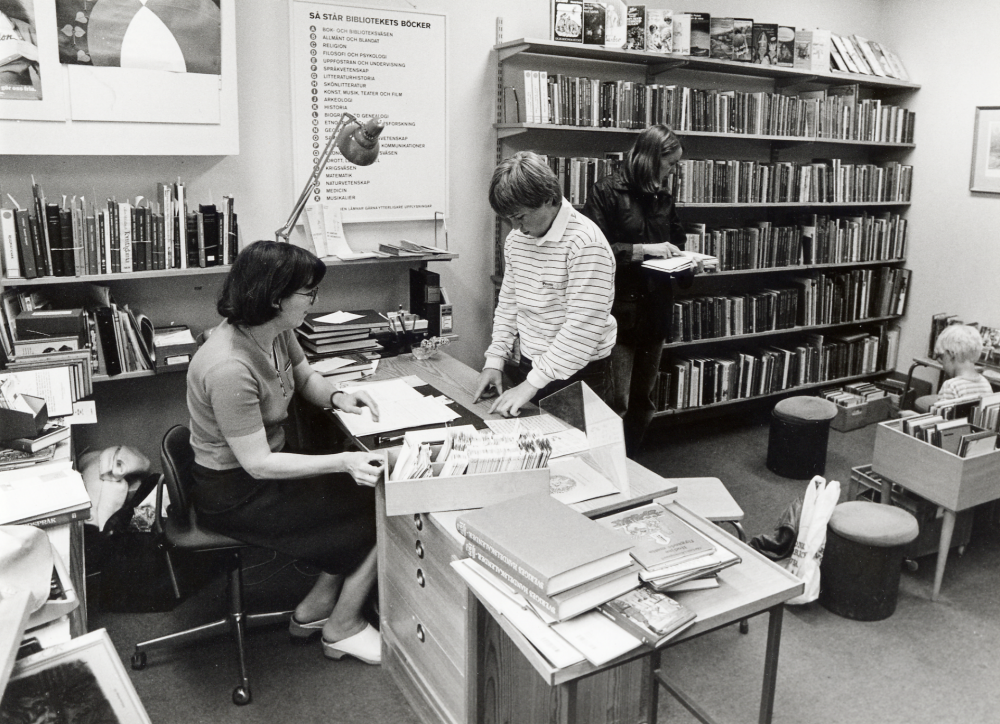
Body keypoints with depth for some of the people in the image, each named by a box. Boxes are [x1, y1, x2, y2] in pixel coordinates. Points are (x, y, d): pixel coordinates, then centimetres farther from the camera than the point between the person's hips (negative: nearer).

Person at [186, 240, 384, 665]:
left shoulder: (276, 331, -6)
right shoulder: (229, 368, -32)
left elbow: (304, 375, 13)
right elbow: (258, 464, -29)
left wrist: (336, 397, -8)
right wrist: (342, 462, -34)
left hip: (266, 463, 9)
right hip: (235, 492, -9)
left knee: (368, 487, 4)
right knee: (380, 511, -7)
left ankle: (315, 608, 15)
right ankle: (343, 628, 14)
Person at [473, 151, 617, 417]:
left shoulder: (586, 244, -21)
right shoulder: (516, 238, 4)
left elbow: (582, 329, -24)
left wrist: (532, 383, -24)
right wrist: (494, 360, 2)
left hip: (579, 376, -6)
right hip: (529, 367, 7)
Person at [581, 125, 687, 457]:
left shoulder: (663, 196, 12)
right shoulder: (608, 191, -9)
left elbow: (676, 242, 24)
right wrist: (642, 250, -20)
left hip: (655, 308, 7)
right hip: (620, 308, -7)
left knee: (643, 402, 14)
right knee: (616, 403, -6)